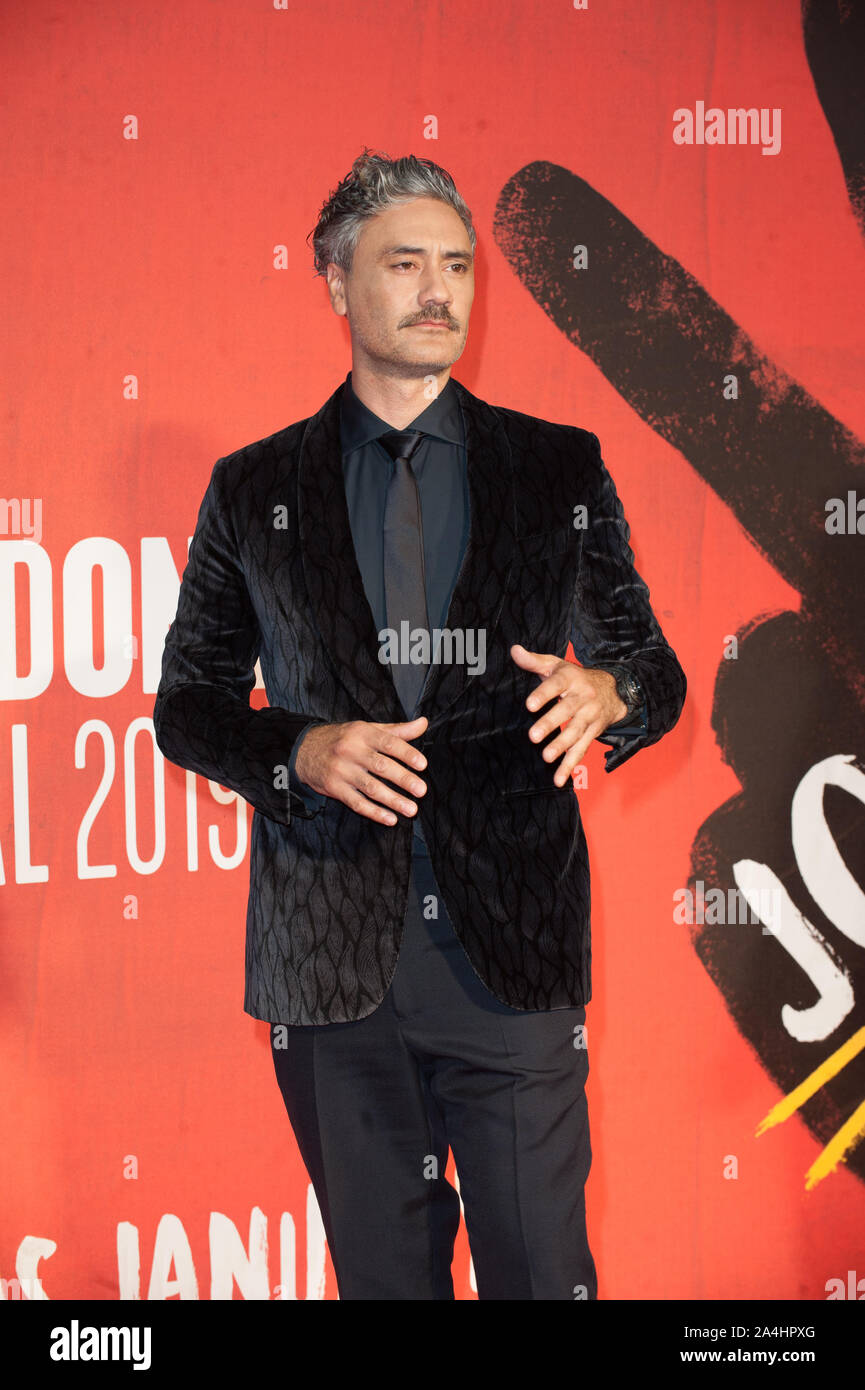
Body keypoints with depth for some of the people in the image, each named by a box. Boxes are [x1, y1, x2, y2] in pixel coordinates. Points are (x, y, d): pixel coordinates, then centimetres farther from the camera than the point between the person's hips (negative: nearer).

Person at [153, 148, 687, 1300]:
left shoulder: (562, 471, 7)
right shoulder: (253, 491, 6)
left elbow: (652, 665, 12)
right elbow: (186, 703, 10)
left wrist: (608, 695, -12)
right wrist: (302, 752, -11)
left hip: (515, 947, 0)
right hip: (334, 958, 1)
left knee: (543, 1272, 3)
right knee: (383, 1272, 11)